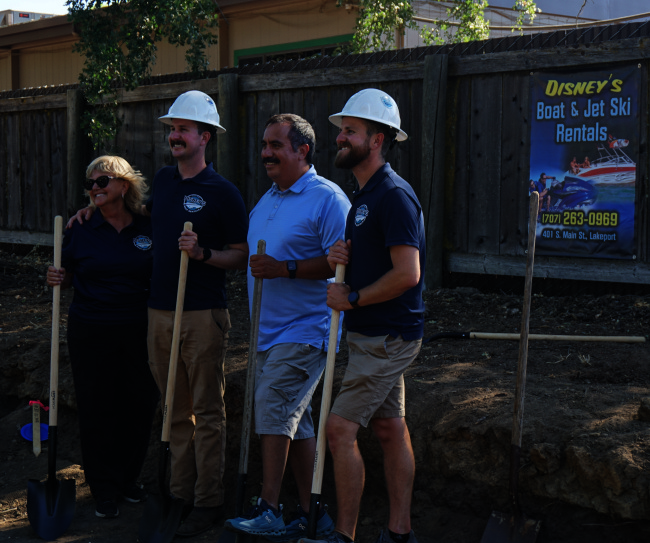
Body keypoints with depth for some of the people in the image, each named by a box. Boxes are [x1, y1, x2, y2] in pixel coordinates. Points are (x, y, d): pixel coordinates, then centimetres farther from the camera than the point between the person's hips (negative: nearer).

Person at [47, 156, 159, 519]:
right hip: (91, 334, -1)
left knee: (139, 407, 7)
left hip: (140, 332, 1)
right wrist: (57, 279, -10)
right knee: (96, 409, 2)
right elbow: (68, 277, 10)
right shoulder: (80, 230, 3)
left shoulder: (149, 230, 3)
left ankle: (129, 479, 27)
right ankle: (104, 489, 16)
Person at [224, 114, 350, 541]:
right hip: (269, 330, 9)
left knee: (273, 409, -14)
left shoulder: (327, 198, -10)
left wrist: (285, 269, -22)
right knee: (296, 421, 11)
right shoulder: (267, 200, 18)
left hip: (305, 329, -8)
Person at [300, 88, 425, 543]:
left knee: (341, 428, -9)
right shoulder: (365, 195, 14)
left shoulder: (394, 195, -18)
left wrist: (351, 299, -15)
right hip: (372, 334, 10)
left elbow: (407, 273, -25)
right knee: (390, 428, 13)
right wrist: (341, 258, 1)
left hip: (386, 337, -10)